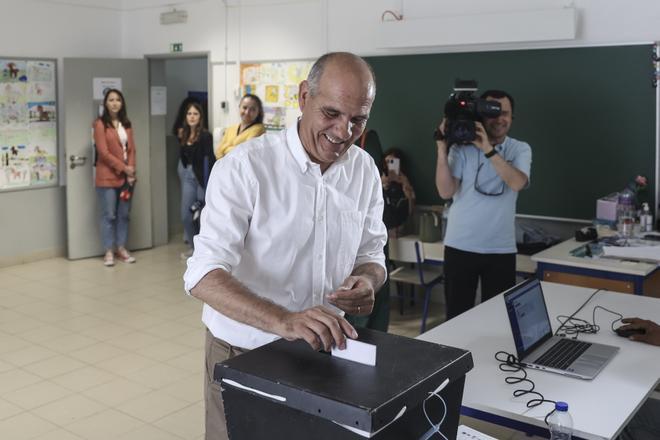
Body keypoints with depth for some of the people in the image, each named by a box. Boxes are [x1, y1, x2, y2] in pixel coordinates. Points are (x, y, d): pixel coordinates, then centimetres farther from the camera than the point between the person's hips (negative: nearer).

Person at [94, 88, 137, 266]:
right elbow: (103, 152, -12)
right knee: (109, 215, -1)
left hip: (126, 176, 5)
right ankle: (108, 252, 7)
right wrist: (123, 168, -13)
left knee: (124, 215, 9)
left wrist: (131, 170, -5)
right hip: (108, 177, -5)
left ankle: (121, 249, 18)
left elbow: (132, 149, 8)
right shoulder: (100, 124, -6)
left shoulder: (126, 124, 12)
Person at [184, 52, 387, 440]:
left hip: (324, 349, 5)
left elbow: (370, 254, 7)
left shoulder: (365, 170, -3)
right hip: (244, 353, -4)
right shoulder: (244, 167, -20)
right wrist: (283, 321, -42)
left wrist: (367, 280, -18)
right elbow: (204, 275, -27)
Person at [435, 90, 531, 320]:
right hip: (460, 246, -1)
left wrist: (488, 149, -24)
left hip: (501, 249, 1)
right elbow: (446, 192, -11)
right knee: (457, 314, 7)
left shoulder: (520, 149, 3)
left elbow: (518, 183, -18)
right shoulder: (461, 148, -1)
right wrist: (442, 150, -17)